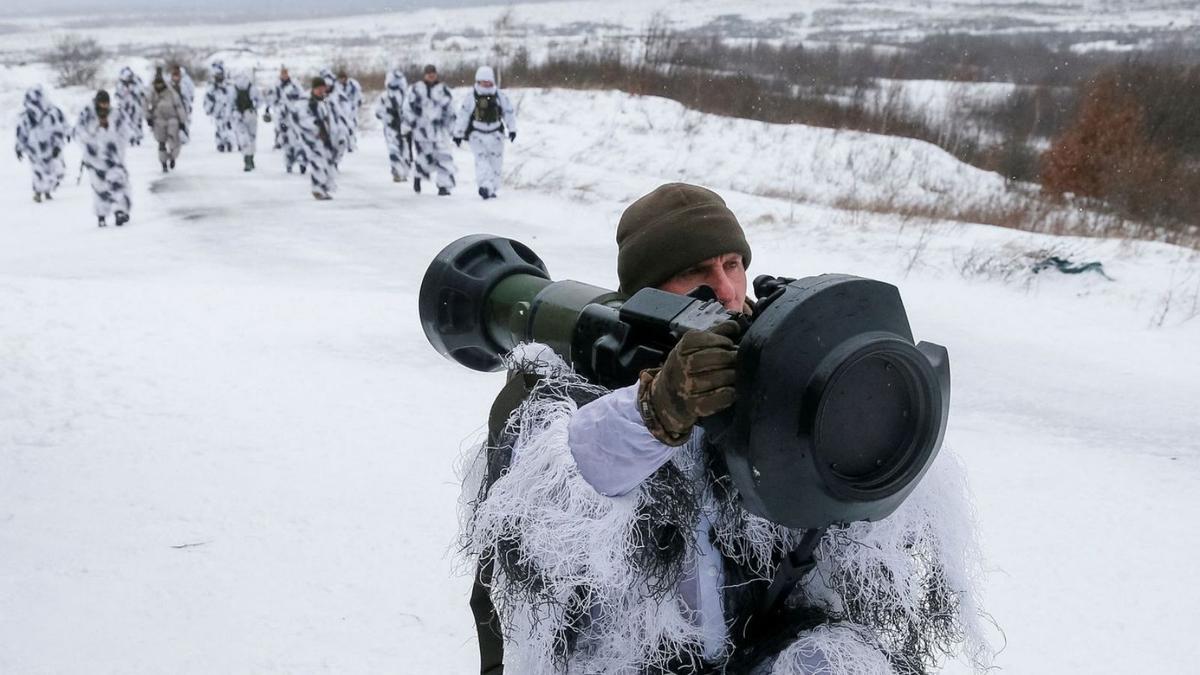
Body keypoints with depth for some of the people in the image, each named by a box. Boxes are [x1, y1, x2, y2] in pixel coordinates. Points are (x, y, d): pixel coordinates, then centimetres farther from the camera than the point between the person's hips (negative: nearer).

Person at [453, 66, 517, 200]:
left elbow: (509, 112, 8)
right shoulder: (470, 97, -7)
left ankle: (491, 189, 12)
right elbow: (462, 116, -3)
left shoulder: (500, 96, -1)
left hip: (495, 134, 3)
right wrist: (458, 135, 0)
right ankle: (485, 186, -30)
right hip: (477, 134, -3)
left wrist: (512, 129, 7)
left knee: (496, 161, 3)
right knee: (481, 159, -18)